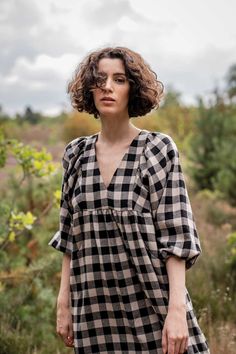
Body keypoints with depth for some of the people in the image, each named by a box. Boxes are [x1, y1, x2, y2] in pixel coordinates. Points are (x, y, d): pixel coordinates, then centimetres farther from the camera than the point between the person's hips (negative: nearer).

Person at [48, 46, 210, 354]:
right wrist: (63, 303, 6)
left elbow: (175, 235, -9)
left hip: (153, 303, -3)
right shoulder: (76, 154, 6)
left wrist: (177, 308, -16)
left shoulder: (159, 149, -5)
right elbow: (70, 237, 10)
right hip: (95, 309, 3)